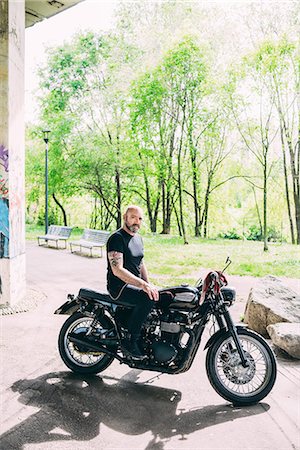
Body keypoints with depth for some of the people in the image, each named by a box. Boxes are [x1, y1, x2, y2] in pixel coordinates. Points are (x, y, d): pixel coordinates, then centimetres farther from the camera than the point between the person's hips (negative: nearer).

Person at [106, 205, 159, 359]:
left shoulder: (138, 238, 14)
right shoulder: (117, 238, -14)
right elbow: (117, 270, -24)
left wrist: (149, 286, 7)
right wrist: (143, 284, -32)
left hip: (136, 284, 9)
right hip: (119, 285, -9)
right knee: (147, 299, -32)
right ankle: (130, 340, -18)